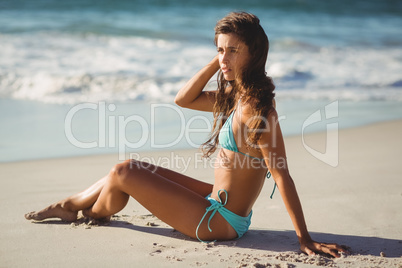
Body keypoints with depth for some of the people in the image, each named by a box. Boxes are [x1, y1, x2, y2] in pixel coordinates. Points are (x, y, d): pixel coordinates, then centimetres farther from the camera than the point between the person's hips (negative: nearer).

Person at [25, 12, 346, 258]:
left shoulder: (256, 108, -25)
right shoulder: (234, 96, 3)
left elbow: (282, 175, -25)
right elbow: (184, 99, 10)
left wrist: (305, 239, -23)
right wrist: (217, 62, -2)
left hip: (220, 221, -9)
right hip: (218, 201, 9)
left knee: (123, 173, 0)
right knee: (132, 168, 15)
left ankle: (93, 215, 31)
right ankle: (66, 205, 33)